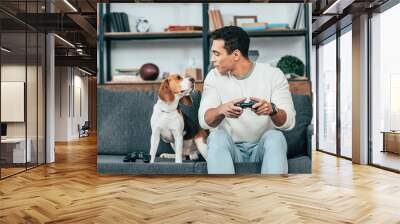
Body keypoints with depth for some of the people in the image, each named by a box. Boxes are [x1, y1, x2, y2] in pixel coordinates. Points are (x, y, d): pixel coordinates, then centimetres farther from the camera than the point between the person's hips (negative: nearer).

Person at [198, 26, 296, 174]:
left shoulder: (273, 75, -5)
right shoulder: (214, 76, -1)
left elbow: (289, 121, -12)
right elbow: (204, 120, -12)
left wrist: (272, 110, -35)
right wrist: (222, 110, -35)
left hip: (262, 147, 0)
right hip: (229, 148, 1)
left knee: (275, 137, -31)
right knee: (217, 136, -30)